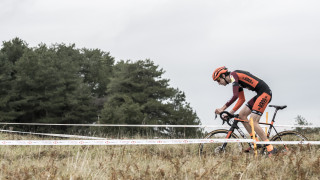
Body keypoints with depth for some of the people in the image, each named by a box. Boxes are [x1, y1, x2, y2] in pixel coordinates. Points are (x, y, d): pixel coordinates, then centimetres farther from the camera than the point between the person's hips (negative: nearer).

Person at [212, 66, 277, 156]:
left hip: (264, 93, -10)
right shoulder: (236, 80, 20)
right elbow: (242, 99, 24)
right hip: (260, 94, 10)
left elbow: (235, 96, -22)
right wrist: (230, 112, 17)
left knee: (253, 122, -14)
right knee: (242, 115, 11)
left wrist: (223, 108, -18)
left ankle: (271, 149, -14)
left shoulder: (233, 75, -9)